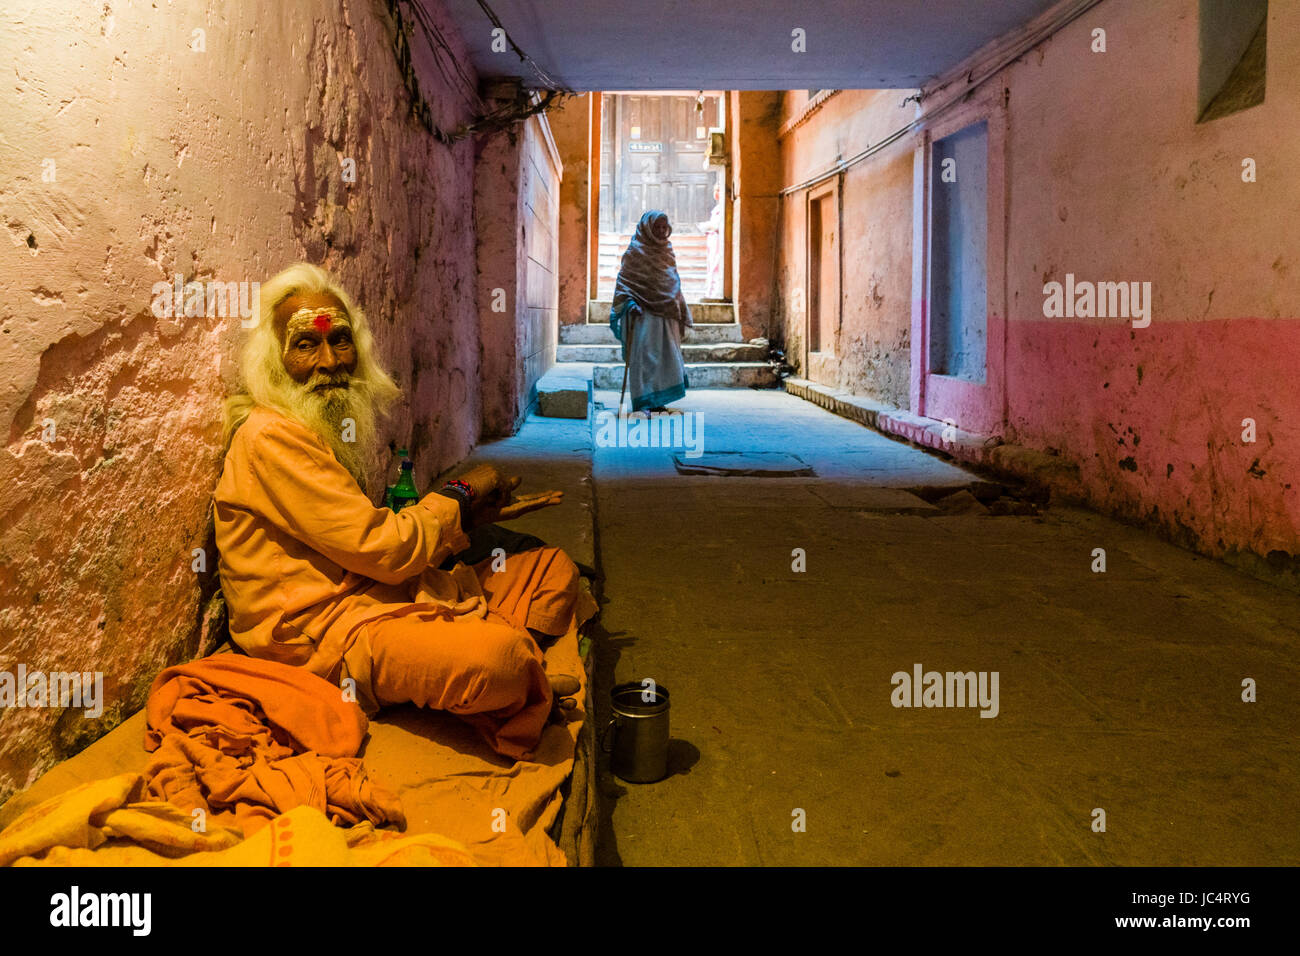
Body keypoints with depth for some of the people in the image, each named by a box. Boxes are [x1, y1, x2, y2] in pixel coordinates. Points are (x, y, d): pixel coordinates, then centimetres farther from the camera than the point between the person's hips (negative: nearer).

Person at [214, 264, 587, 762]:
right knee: (498, 654, -35)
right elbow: (381, 548, -18)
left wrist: (476, 513, 11)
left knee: (555, 567, 10)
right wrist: (459, 494, -2)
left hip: (377, 595, 10)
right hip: (322, 631, -10)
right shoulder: (270, 436, -14)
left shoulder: (331, 431, 19)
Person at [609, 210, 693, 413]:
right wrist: (629, 302, -20)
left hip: (666, 313, 7)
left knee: (666, 356, 6)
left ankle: (657, 401, 14)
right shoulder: (636, 250, -2)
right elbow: (624, 279, -6)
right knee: (644, 354, -11)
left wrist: (681, 311, 18)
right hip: (644, 312, -7)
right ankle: (643, 402, -11)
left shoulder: (667, 250, 16)